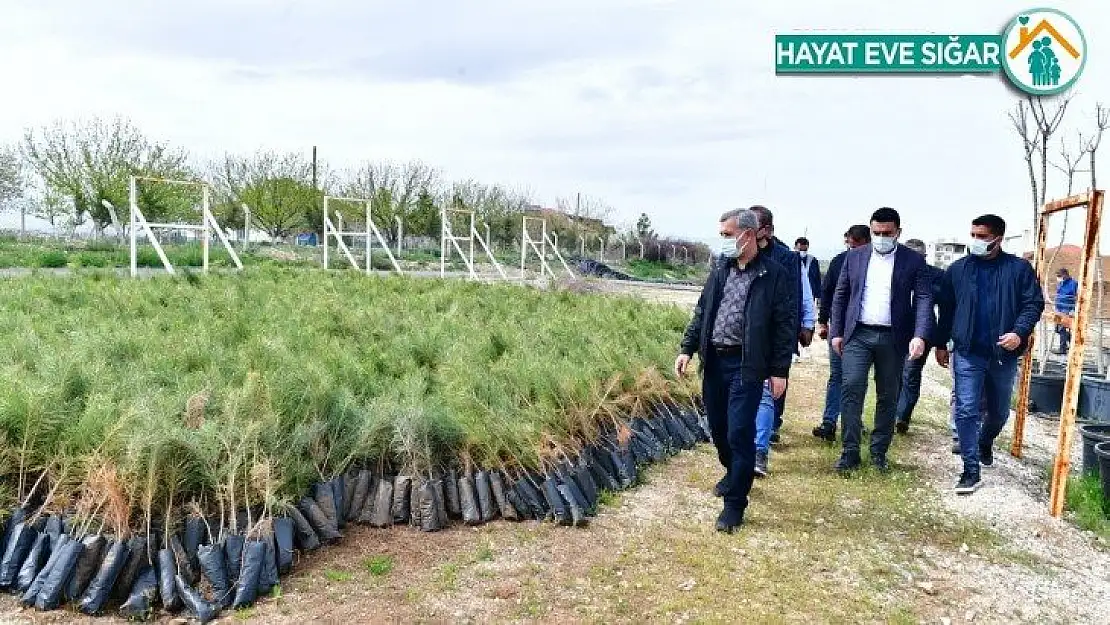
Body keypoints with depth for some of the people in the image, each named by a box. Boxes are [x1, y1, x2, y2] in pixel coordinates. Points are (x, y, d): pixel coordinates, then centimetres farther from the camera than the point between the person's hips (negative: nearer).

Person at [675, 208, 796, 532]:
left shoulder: (774, 275, -7)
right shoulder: (720, 270, 9)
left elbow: (785, 325, -7)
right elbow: (701, 312, 14)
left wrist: (780, 370, -9)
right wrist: (687, 349, 6)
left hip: (747, 366, -6)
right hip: (714, 362, 6)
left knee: (739, 433, -5)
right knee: (718, 429, 16)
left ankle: (735, 503, 7)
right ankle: (733, 474, 41)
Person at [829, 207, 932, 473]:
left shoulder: (913, 260, 1)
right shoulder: (855, 256, 7)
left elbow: (924, 299, -6)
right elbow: (840, 295, 10)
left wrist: (919, 335, -20)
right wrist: (837, 332, 4)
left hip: (893, 338, 0)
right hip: (858, 334, 0)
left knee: (888, 397, 7)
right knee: (852, 389, -10)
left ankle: (879, 451, 20)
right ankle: (850, 452, -4)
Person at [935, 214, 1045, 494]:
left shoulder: (1019, 268, -2)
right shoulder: (957, 269, 2)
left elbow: (1034, 304, -3)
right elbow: (946, 310, 8)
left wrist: (1019, 332, -19)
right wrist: (941, 344, 9)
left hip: (1004, 354, 0)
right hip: (967, 353, 0)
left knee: (999, 411, 17)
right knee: (967, 411, -6)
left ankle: (985, 442, 48)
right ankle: (971, 471, 2)